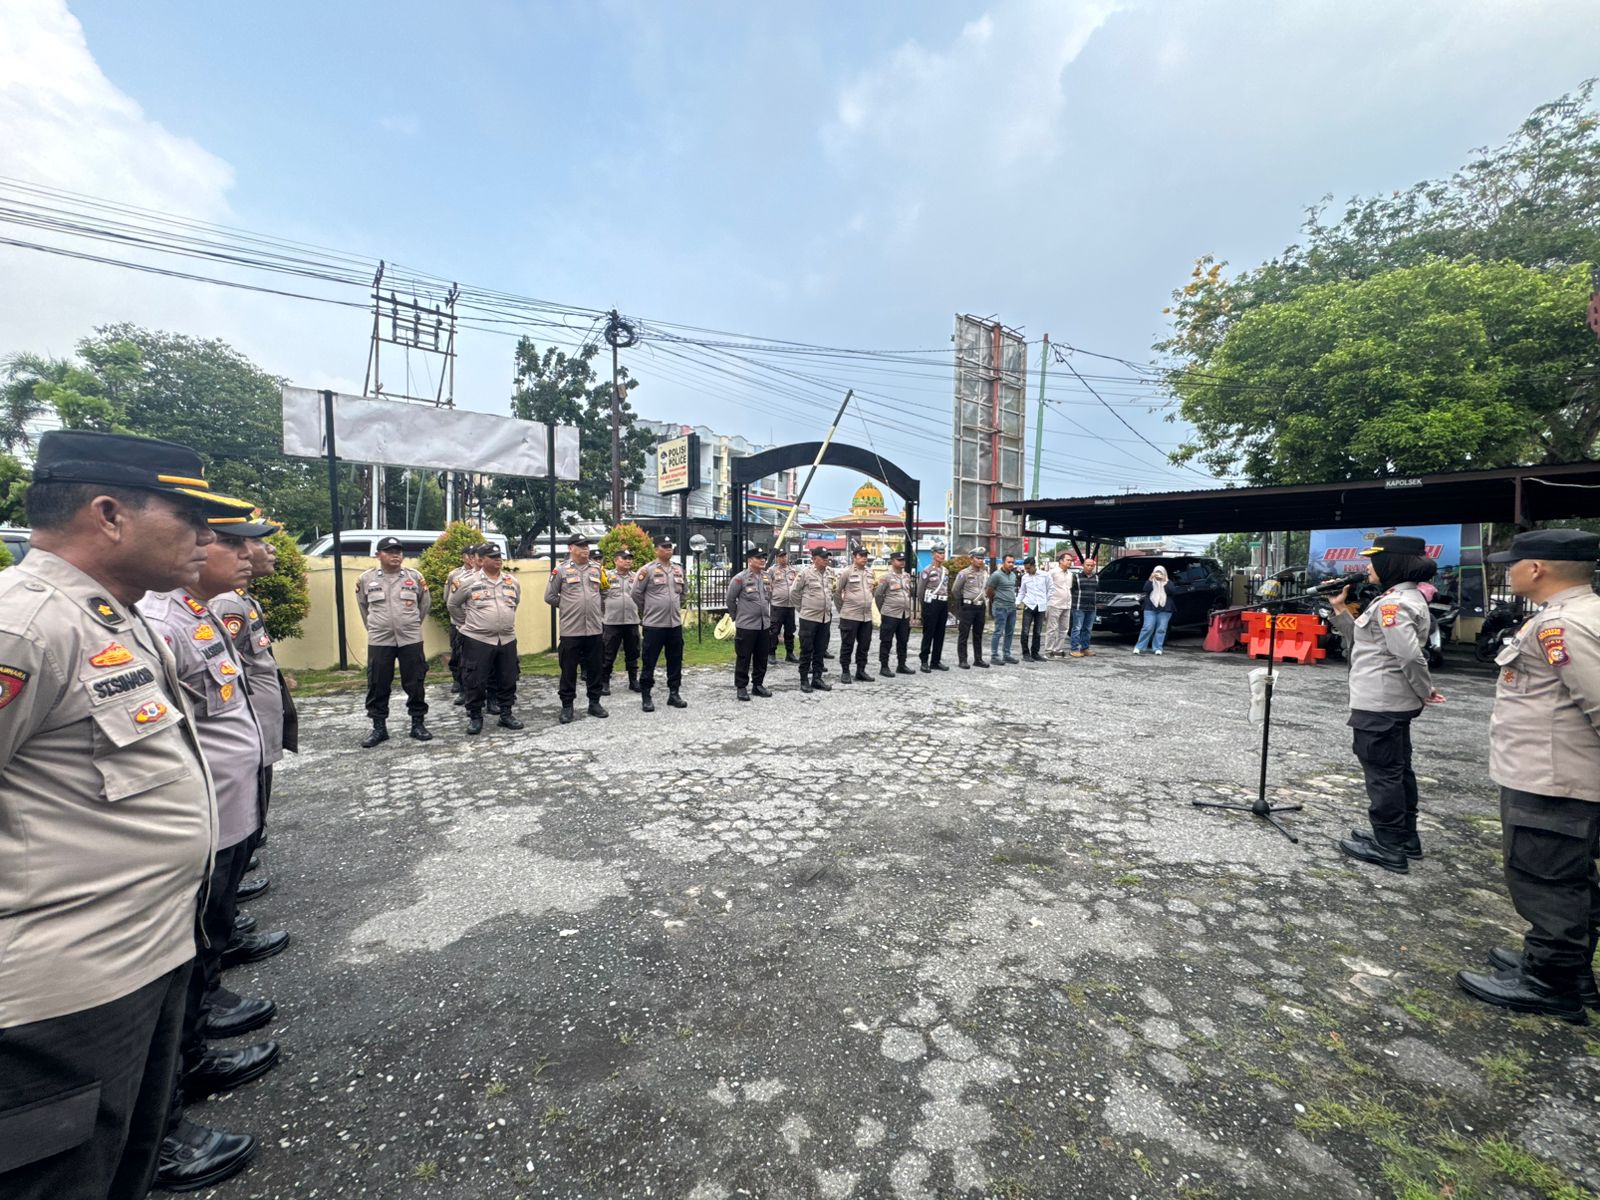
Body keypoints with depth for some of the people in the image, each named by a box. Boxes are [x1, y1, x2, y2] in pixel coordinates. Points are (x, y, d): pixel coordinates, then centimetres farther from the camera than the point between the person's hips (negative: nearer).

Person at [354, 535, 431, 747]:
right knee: (378, 686, 6)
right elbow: (363, 606, 17)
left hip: (411, 639, 0)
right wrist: (373, 627, 17)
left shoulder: (415, 576, 0)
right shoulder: (366, 578, 1)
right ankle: (379, 727, 18)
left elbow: (424, 604, 12)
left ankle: (418, 724, 16)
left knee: (415, 684, 5)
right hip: (379, 640, 1)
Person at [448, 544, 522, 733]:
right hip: (478, 640, -3)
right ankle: (475, 718, 15)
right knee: (475, 682, 1)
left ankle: (506, 714, 23)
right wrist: (468, 621, 6)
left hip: (507, 639, 4)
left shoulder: (512, 582, 5)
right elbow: (452, 605, 7)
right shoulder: (469, 583, -5)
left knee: (507, 681, 10)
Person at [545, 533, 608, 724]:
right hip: (571, 630, -3)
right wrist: (567, 606, 4)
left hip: (595, 629, 3)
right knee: (569, 670, 4)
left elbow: (605, 591, 20)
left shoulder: (597, 569, 7)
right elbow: (549, 596, 1)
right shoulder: (561, 570, -3)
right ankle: (567, 706, 14)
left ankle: (594, 703, 22)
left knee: (594, 669, 11)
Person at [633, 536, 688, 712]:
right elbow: (636, 593, -5)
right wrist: (647, 610, 4)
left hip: (675, 623, 5)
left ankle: (674, 693, 21)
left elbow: (684, 591, 23)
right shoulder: (648, 570, -8)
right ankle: (646, 696, 10)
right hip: (654, 624, -5)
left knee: (675, 661, 10)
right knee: (649, 662, 1)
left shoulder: (679, 569, 9)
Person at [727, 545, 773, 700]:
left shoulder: (767, 578, 8)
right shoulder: (740, 578, -11)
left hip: (764, 625, 6)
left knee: (761, 658, 12)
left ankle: (758, 684, 24)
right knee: (744, 658, 1)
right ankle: (741, 687, 11)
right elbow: (730, 600, -3)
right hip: (746, 626, -6)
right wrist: (736, 617, 5)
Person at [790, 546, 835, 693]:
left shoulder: (830, 574, 8)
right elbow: (793, 592, -4)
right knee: (806, 651, 1)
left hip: (825, 618, 6)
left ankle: (817, 678, 20)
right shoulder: (805, 574, -10)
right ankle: (804, 680, 9)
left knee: (820, 651, 11)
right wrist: (802, 607, 1)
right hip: (809, 618, -6)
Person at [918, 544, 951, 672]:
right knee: (928, 634, -4)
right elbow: (920, 590, -6)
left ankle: (935, 661, 15)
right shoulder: (927, 570, -7)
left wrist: (947, 606, 14)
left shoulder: (946, 571, 14)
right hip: (931, 604, -7)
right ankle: (924, 661, 2)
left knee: (940, 634, 8)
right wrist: (925, 604, 0)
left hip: (943, 604, 7)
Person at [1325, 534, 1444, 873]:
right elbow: (1361, 642, 18)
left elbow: (1411, 655, -26)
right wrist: (1340, 610, 10)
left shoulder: (1393, 603, -19)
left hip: (1379, 704, -11)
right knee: (1396, 769, 18)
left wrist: (1425, 691, -12)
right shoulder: (1404, 597, 14)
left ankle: (1389, 847, 8)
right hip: (1394, 703, 11)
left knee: (1382, 772, -1)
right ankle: (1405, 838, 30)